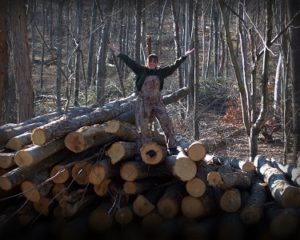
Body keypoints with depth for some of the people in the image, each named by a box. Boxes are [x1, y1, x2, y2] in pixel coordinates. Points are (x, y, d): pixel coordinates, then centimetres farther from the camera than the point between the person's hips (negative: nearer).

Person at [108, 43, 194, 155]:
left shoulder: (160, 72, 5)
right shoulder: (141, 70, 1)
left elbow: (174, 66, 5)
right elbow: (129, 62, -3)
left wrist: (184, 57, 3)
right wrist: (118, 53, -7)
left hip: (157, 102, 1)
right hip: (143, 102, -1)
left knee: (167, 124, -8)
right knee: (143, 128, 1)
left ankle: (172, 148, -2)